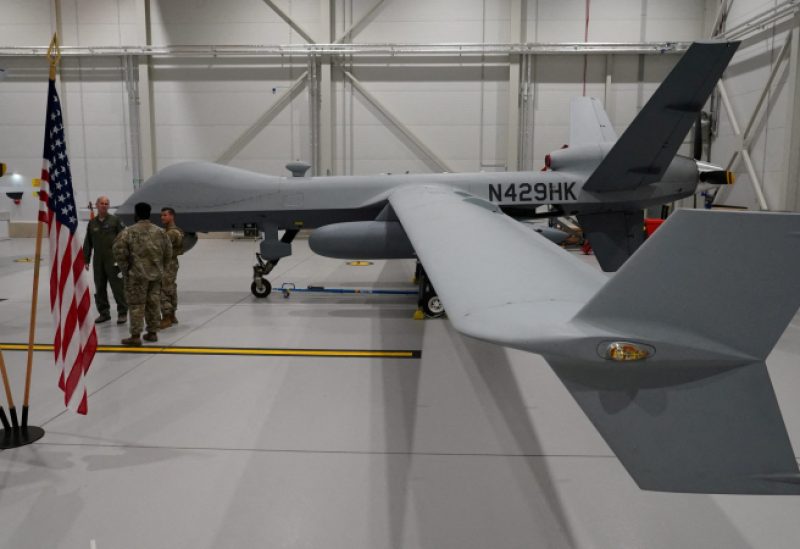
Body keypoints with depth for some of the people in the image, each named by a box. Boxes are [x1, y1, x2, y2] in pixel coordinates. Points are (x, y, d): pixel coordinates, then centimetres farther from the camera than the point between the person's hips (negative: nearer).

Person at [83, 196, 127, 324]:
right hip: (98, 261, 4)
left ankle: (122, 312, 5)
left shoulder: (115, 220, 0)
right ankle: (104, 312, 20)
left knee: (117, 287, -3)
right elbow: (88, 243, 14)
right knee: (99, 288, 9)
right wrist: (86, 260, 11)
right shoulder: (92, 223, 11)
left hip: (113, 260, -4)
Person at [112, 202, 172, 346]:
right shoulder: (159, 231, 6)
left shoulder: (129, 232, -9)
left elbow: (119, 251, -12)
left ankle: (135, 336, 2)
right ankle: (152, 332, 21)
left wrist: (125, 268, 0)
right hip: (156, 274, 5)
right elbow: (168, 253, 9)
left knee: (136, 305, 1)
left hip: (137, 274, -5)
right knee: (154, 303, 13)